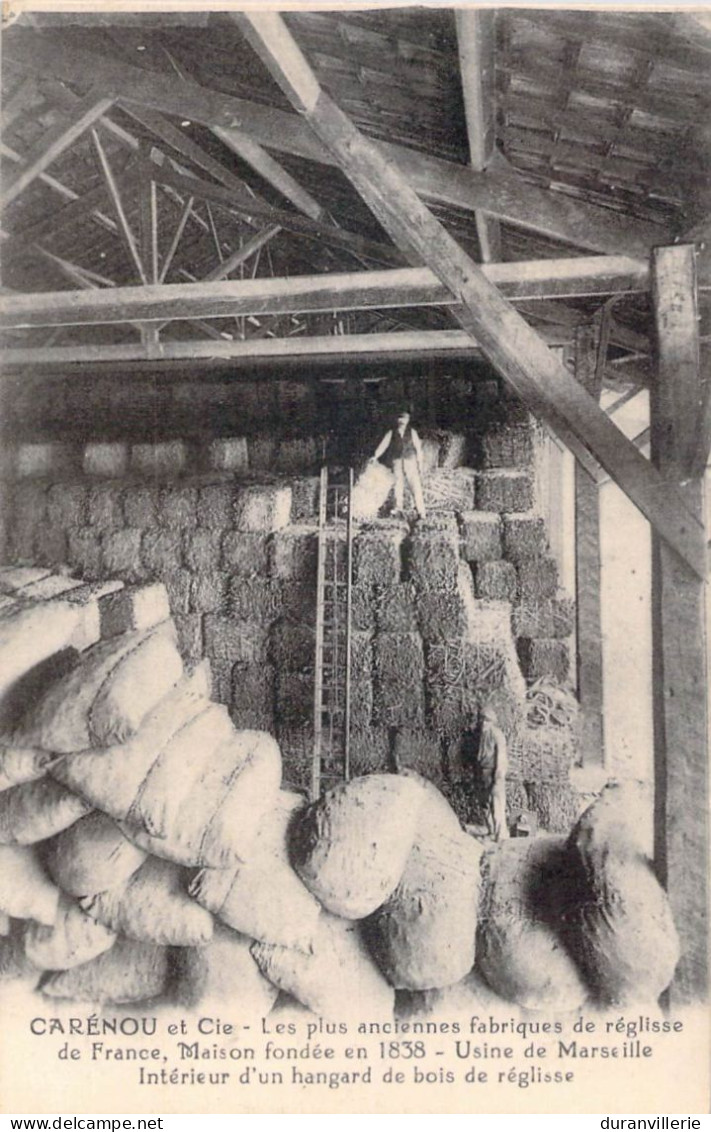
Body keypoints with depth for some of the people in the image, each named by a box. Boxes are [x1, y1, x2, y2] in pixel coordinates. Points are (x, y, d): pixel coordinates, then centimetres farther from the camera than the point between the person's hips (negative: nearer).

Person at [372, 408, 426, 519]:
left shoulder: (412, 432, 9)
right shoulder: (391, 433, 9)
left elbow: (418, 447, 9)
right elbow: (383, 445, 2)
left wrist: (420, 463, 4)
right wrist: (375, 456, -11)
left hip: (410, 461, -1)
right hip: (397, 461, 1)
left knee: (416, 485, -6)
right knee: (398, 485, -2)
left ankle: (421, 512, -7)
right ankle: (398, 509, 2)